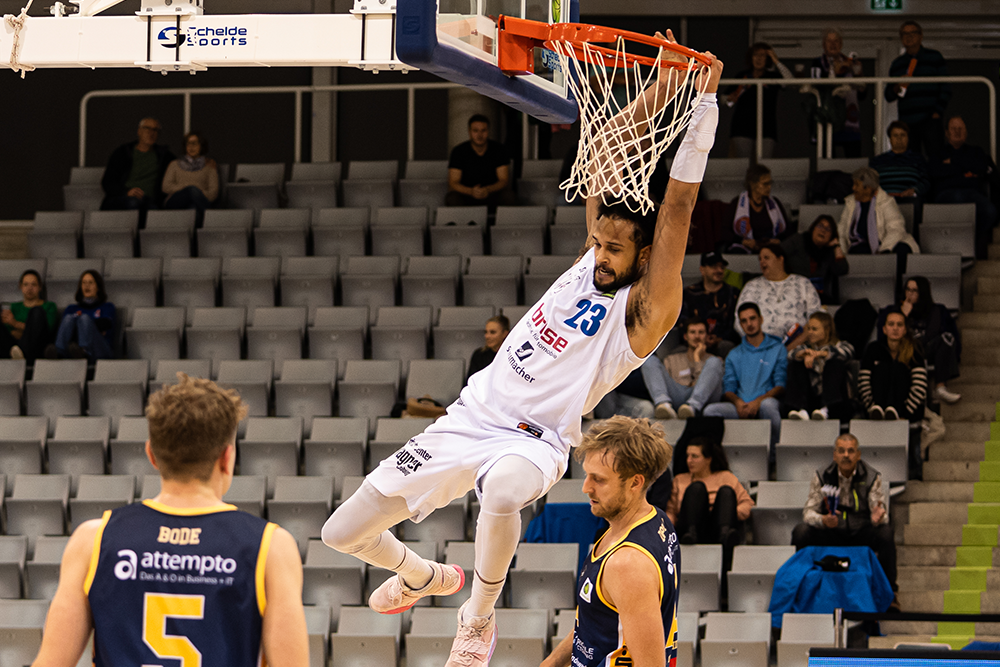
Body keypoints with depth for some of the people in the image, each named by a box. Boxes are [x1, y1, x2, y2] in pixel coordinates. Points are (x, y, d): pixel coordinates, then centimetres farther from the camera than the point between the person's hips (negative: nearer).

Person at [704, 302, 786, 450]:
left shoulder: (777, 349, 15)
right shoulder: (734, 356, 25)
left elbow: (781, 386, 3)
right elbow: (728, 389, 14)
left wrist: (758, 401, -15)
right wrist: (738, 401, -11)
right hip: (740, 407, 3)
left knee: (767, 404, -41)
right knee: (711, 411, -28)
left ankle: (771, 454, -32)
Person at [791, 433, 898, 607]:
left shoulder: (872, 477, -1)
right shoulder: (822, 477, 1)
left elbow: (881, 512, -8)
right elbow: (809, 512, -5)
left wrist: (877, 518, -35)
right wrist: (823, 520, -30)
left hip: (862, 536, -1)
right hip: (831, 536, 1)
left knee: (885, 532, -32)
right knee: (801, 532, -27)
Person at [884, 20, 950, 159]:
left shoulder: (934, 57, 10)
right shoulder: (897, 64, 18)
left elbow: (945, 89, 6)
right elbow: (888, 96, 19)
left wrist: (937, 112, -5)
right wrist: (897, 88, -3)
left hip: (930, 120, -3)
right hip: (907, 121, 3)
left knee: (935, 157, -14)